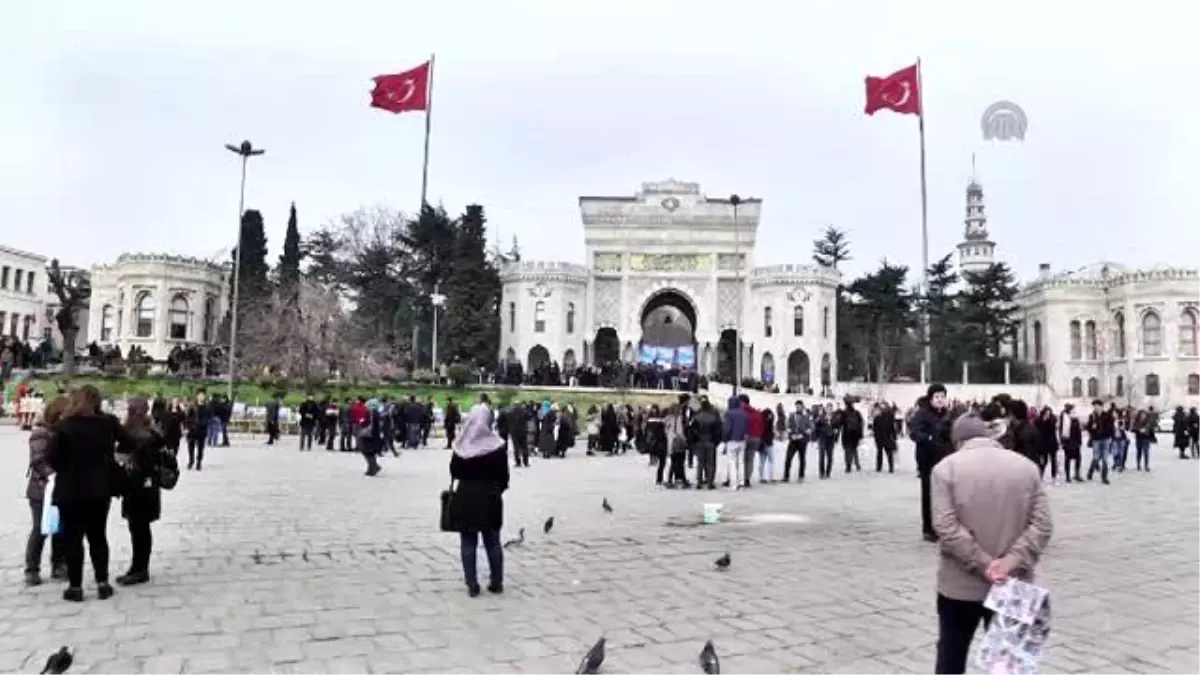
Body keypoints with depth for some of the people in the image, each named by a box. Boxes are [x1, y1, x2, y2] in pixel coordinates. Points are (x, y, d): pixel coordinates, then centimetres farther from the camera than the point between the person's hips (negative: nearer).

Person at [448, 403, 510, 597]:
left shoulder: (461, 447, -8)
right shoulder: (497, 445, -9)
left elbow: (454, 471, 0)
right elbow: (504, 474, -4)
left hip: (465, 497, 0)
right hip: (490, 497, 1)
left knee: (468, 543, 8)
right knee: (493, 542, 13)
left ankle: (472, 585, 8)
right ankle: (497, 582, 19)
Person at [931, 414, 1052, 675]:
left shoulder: (947, 467, -7)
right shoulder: (1027, 467, 3)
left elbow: (946, 528, -17)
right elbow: (1042, 525, -5)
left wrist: (983, 564, -14)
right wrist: (1012, 561, -11)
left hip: (961, 585, -2)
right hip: (1011, 586, 3)